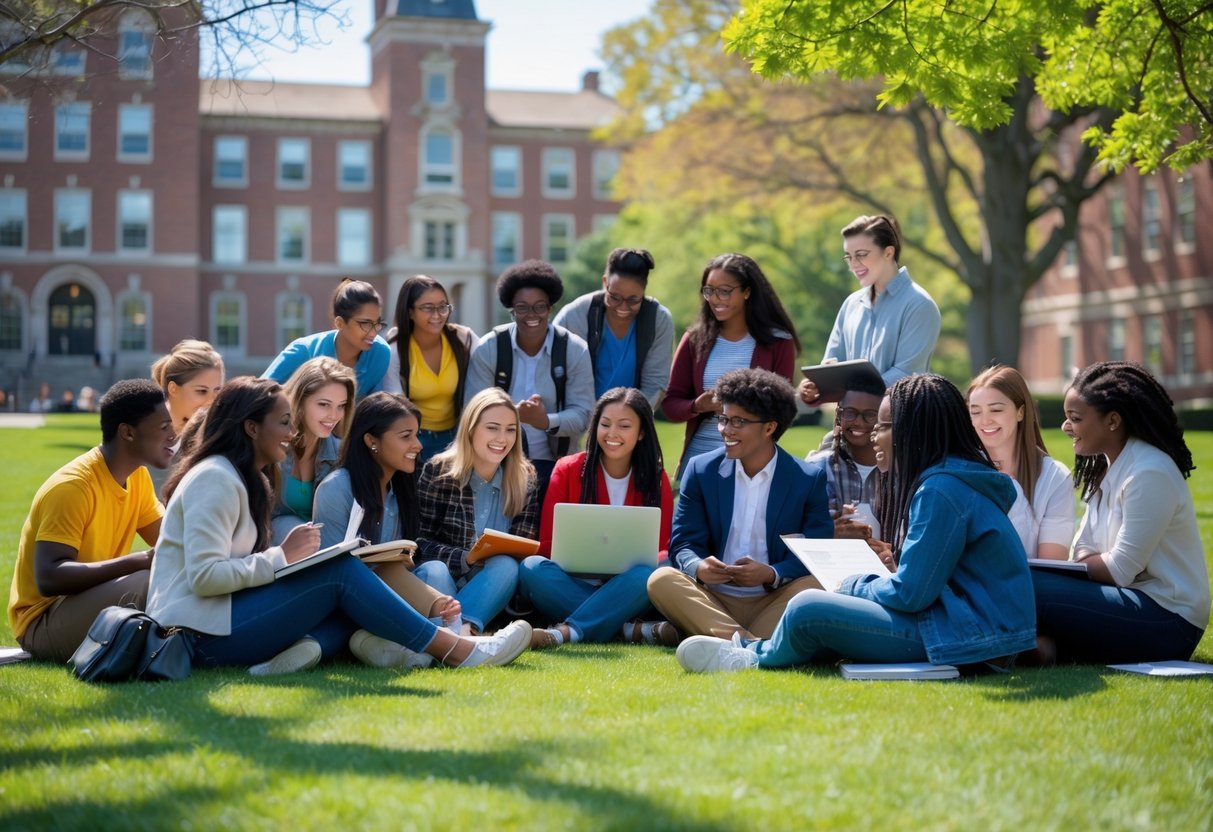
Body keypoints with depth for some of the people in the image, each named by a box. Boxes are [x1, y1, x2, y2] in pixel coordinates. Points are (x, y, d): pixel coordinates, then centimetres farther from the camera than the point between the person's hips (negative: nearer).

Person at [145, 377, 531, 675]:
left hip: (224, 622, 10)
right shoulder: (214, 480, -13)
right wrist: (282, 557, -17)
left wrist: (289, 556, -4)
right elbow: (204, 576, -23)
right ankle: (459, 651, -16)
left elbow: (242, 569, 12)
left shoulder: (246, 479, 19)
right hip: (201, 633, -10)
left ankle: (311, 646, -32)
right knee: (341, 572, -17)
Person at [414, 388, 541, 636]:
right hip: (440, 578, -1)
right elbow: (420, 540, -7)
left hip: (489, 588, 1)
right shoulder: (438, 471, -2)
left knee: (506, 565, -29)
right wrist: (466, 558, -24)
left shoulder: (525, 479, 4)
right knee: (434, 571, -33)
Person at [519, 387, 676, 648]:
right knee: (532, 567, -31)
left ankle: (566, 631, -39)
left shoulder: (656, 479, 6)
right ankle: (633, 630, -34)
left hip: (626, 593, 0)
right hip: (572, 587, 0)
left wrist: (644, 559, -21)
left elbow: (665, 549, 4)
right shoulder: (567, 470, 4)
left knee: (650, 574, -34)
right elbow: (547, 545, 2)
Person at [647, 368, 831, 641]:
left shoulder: (809, 480, 2)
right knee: (661, 580, -27)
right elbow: (683, 542, 4)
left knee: (814, 586, -30)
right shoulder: (701, 471, 7)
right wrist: (697, 567, -21)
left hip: (773, 603, -1)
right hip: (712, 601, 2)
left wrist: (771, 575, -22)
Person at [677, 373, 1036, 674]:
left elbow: (911, 593, -18)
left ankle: (757, 660, 19)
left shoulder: (941, 490, -19)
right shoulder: (960, 477, 13)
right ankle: (758, 648, 22)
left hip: (966, 639, -11)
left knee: (808, 609, -9)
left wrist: (858, 587, -1)